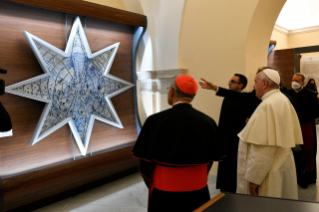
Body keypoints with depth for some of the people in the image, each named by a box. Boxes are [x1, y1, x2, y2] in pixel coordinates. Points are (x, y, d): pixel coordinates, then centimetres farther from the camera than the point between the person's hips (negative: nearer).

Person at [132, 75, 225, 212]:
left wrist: (151, 183, 10)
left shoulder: (156, 120, -19)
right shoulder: (208, 122, -9)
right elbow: (212, 157, 2)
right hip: (198, 190, 3)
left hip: (165, 191, -2)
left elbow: (145, 159, -10)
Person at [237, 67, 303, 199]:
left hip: (270, 172, -9)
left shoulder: (268, 105, -22)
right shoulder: (283, 100, 8)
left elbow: (264, 148, -26)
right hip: (282, 164, 10)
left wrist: (253, 178, -20)